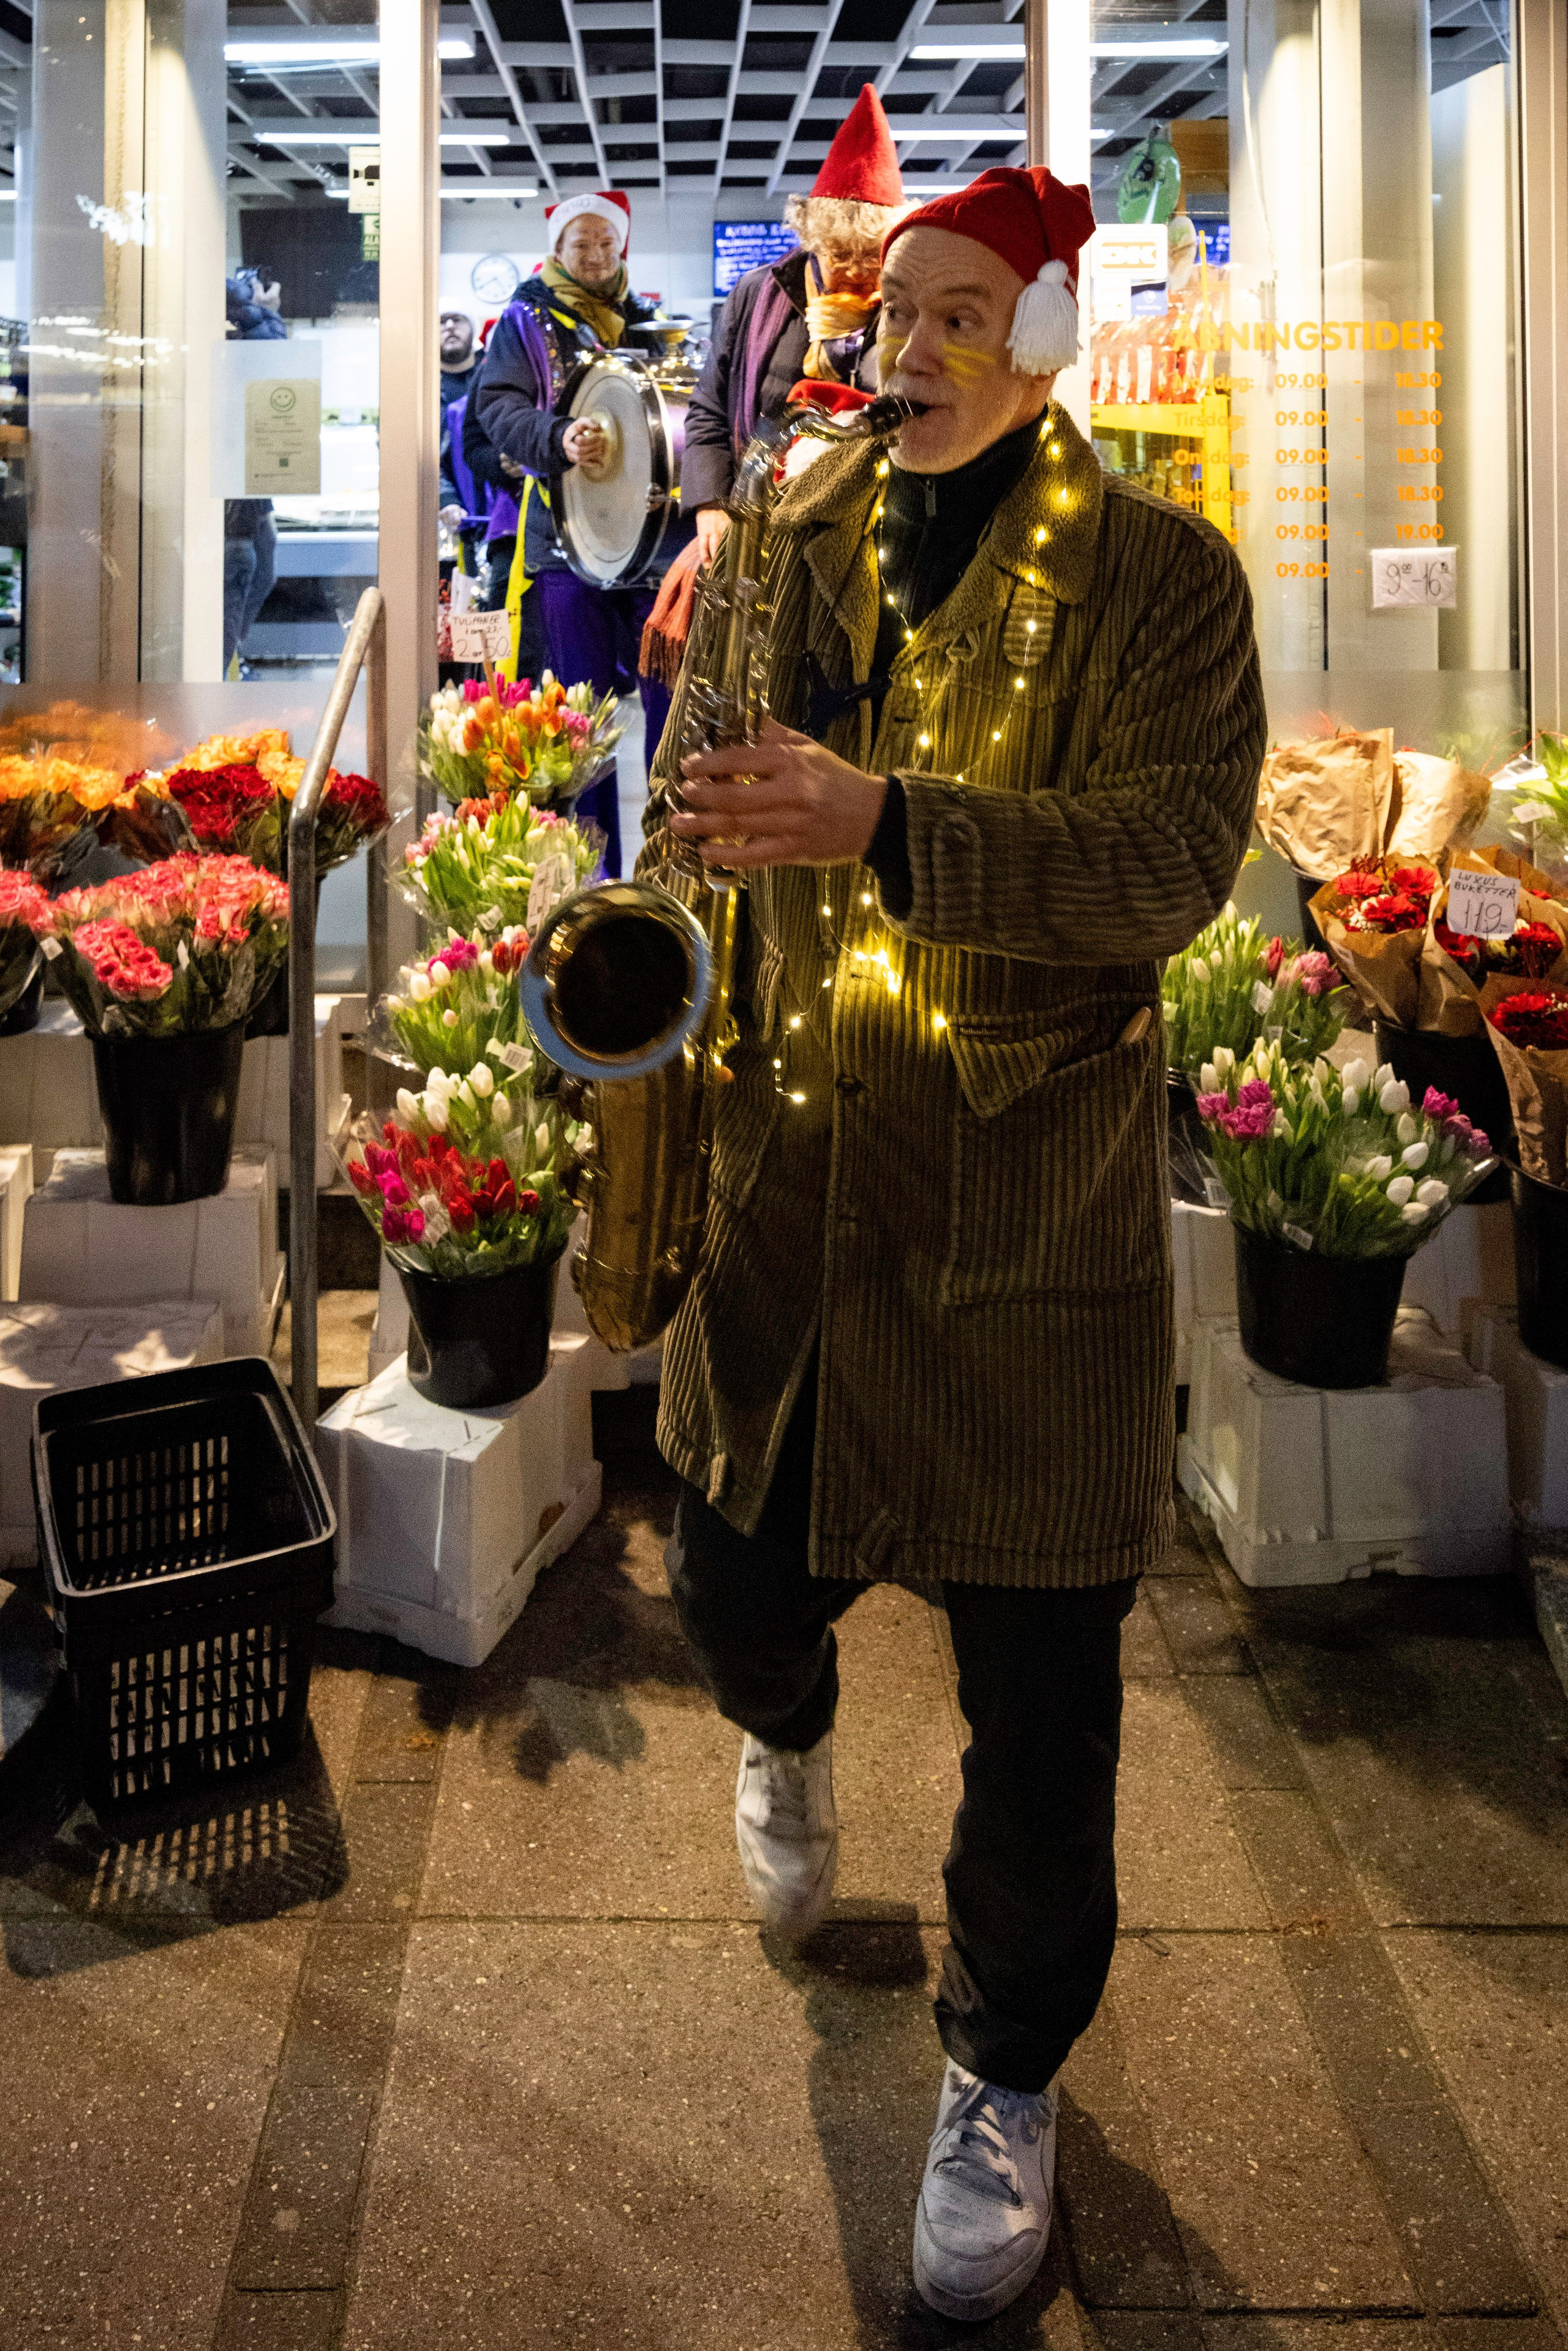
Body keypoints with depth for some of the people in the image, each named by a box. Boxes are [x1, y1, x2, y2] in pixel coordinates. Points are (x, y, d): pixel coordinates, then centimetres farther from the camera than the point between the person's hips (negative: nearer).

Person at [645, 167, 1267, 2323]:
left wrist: (879, 824, -30)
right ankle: (787, 1738, 54)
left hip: (1032, 1198, -3)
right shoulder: (803, 550, 11)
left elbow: (1174, 857, -18)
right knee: (738, 1579, 14)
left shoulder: (1162, 577, -4)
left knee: (1038, 1684, 4)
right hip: (787, 1173, 4)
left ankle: (1008, 2075, 29)